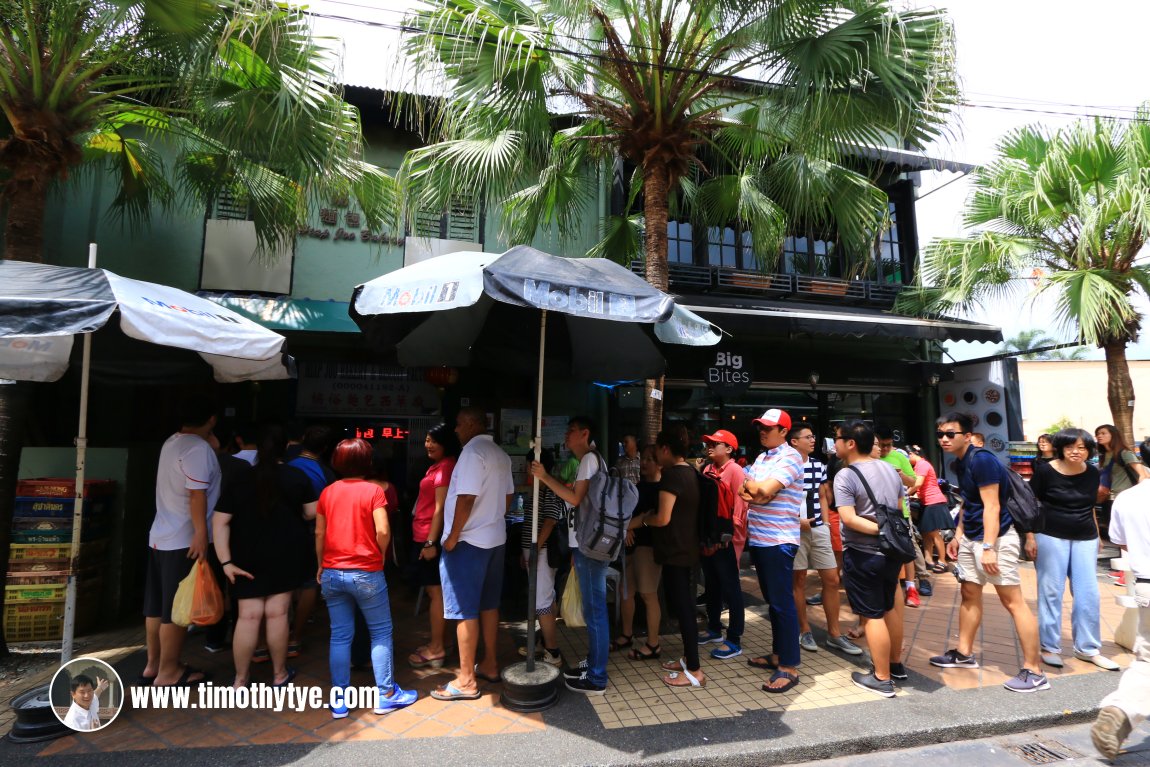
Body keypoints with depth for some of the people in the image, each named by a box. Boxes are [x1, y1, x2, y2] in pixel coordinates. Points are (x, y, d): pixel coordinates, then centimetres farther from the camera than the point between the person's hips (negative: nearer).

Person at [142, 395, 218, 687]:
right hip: (184, 540, -9)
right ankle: (168, 672, 12)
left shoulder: (172, 442, 10)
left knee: (157, 605, 16)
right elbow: (197, 495, -24)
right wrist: (201, 534, -23)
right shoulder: (199, 448, -18)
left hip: (161, 536, 9)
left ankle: (152, 665, 27)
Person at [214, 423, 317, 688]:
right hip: (286, 554, -1)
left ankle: (240, 679, 16)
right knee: (277, 613, 6)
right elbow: (312, 512, -2)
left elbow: (220, 521, -5)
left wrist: (226, 561, -5)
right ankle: (279, 674, 19)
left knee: (249, 615, 6)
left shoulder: (241, 479, -1)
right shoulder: (297, 477, -3)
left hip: (248, 556, 1)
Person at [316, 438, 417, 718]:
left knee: (340, 636, 12)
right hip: (366, 573, -4)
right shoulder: (373, 490, -10)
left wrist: (321, 566, 18)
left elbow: (319, 533, 7)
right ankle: (386, 694, 16)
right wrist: (380, 554, 2)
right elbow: (383, 531, -17)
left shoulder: (327, 492, 3)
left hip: (332, 573, 4)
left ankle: (339, 700, 18)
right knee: (381, 632, 10)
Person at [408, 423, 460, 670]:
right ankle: (436, 644, 25)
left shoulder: (446, 466, -15)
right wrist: (427, 540, 17)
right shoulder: (438, 465, 16)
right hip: (426, 536, 10)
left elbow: (440, 508, -19)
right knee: (434, 591, 15)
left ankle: (436, 650, 6)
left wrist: (431, 541, -20)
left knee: (435, 591, -3)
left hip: (432, 537, -10)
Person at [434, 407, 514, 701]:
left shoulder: (473, 451, -17)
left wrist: (453, 537, -15)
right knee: (489, 605, 17)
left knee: (465, 610, 0)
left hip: (468, 541, -9)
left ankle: (466, 681, 8)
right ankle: (489, 665, 28)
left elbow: (466, 498, -22)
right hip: (495, 538, 9)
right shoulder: (501, 455, 10)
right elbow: (508, 496, 15)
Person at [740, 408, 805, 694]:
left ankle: (789, 667, 5)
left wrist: (749, 485, -2)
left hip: (778, 541, -9)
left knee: (783, 603, -3)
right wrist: (755, 493, -11)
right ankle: (778, 654, 30)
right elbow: (745, 490, 10)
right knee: (772, 600, 17)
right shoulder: (761, 458, 15)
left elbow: (763, 490, -22)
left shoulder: (789, 457, -12)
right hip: (758, 539, 9)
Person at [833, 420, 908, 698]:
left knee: (872, 615, 2)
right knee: (889, 608, 22)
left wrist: (880, 529, -20)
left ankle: (882, 679, 11)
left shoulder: (845, 476, -17)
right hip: (891, 550, 8)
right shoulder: (890, 469, 6)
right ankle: (896, 664, 36)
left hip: (863, 554, -8)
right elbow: (900, 508, 14)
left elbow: (849, 519, -25)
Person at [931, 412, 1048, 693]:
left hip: (997, 537, -10)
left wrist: (988, 548, -24)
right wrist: (958, 536, 19)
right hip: (970, 537, 10)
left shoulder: (981, 460, -18)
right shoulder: (960, 463, 9)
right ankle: (964, 653, 27)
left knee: (1012, 600, -5)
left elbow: (991, 506, -21)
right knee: (969, 594, 16)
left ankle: (1034, 671, 4)